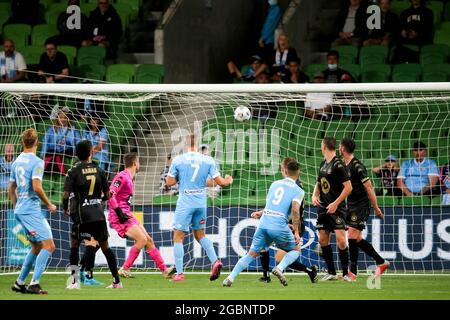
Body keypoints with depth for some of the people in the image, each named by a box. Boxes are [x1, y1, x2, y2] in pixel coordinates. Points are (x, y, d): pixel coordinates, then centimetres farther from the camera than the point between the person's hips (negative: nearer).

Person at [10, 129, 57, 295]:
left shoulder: (16, 162, 13)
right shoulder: (37, 162, -11)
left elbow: (11, 190, 20)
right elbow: (36, 187, -21)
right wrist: (49, 204, -8)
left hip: (19, 211, 9)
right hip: (32, 210, -9)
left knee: (36, 246, 19)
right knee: (48, 245, -9)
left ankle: (20, 282, 19)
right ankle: (34, 283, -19)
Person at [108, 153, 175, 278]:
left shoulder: (129, 179, 17)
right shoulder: (122, 177, -13)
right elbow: (110, 195, -22)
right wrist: (119, 212, -23)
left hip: (126, 216, 10)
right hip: (119, 217, -10)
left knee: (148, 240, 8)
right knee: (142, 239, -17)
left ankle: (165, 270, 11)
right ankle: (124, 269, -11)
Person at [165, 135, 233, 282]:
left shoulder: (178, 160, -7)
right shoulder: (208, 160, -2)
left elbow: (169, 182, -2)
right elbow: (219, 181, 1)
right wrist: (228, 180, 22)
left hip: (185, 203, -3)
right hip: (201, 202, 3)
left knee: (178, 237, 4)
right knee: (200, 235, 21)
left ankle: (179, 273, -3)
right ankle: (215, 261, 0)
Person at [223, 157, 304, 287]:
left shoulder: (275, 184, 17)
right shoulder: (298, 191, 3)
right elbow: (295, 210, -12)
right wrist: (296, 232, -8)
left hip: (264, 223, 4)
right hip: (280, 226, -4)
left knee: (252, 254, 13)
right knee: (296, 250, 16)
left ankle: (230, 278, 4)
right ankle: (279, 268, -10)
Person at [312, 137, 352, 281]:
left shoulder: (338, 165, -13)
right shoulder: (323, 164, 12)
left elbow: (348, 187, -16)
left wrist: (335, 204, -19)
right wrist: (315, 195, 4)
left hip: (336, 208, -8)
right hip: (323, 207, 8)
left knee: (340, 239, -14)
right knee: (322, 239, 5)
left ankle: (346, 272, -5)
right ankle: (331, 272, 12)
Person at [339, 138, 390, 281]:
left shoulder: (357, 166, -16)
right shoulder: (343, 165, 10)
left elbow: (369, 187, -15)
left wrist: (376, 208, -15)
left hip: (361, 206, -9)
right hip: (351, 205, 9)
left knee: (352, 237, -13)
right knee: (357, 239, 8)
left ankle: (353, 272, -8)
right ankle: (381, 262, 20)